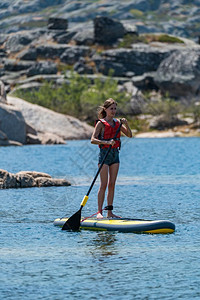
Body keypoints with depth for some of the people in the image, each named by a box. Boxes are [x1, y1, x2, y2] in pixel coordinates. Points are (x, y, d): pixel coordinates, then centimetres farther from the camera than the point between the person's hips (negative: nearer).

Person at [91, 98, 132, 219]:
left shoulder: (117, 122, 10)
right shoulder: (101, 123, -7)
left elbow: (129, 135, 9)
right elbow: (93, 140, -17)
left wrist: (126, 124, -8)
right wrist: (107, 142, -30)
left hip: (115, 154, 6)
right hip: (104, 154, -6)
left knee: (112, 185, 6)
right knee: (104, 185, -8)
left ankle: (110, 212, 9)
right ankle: (99, 212, -7)